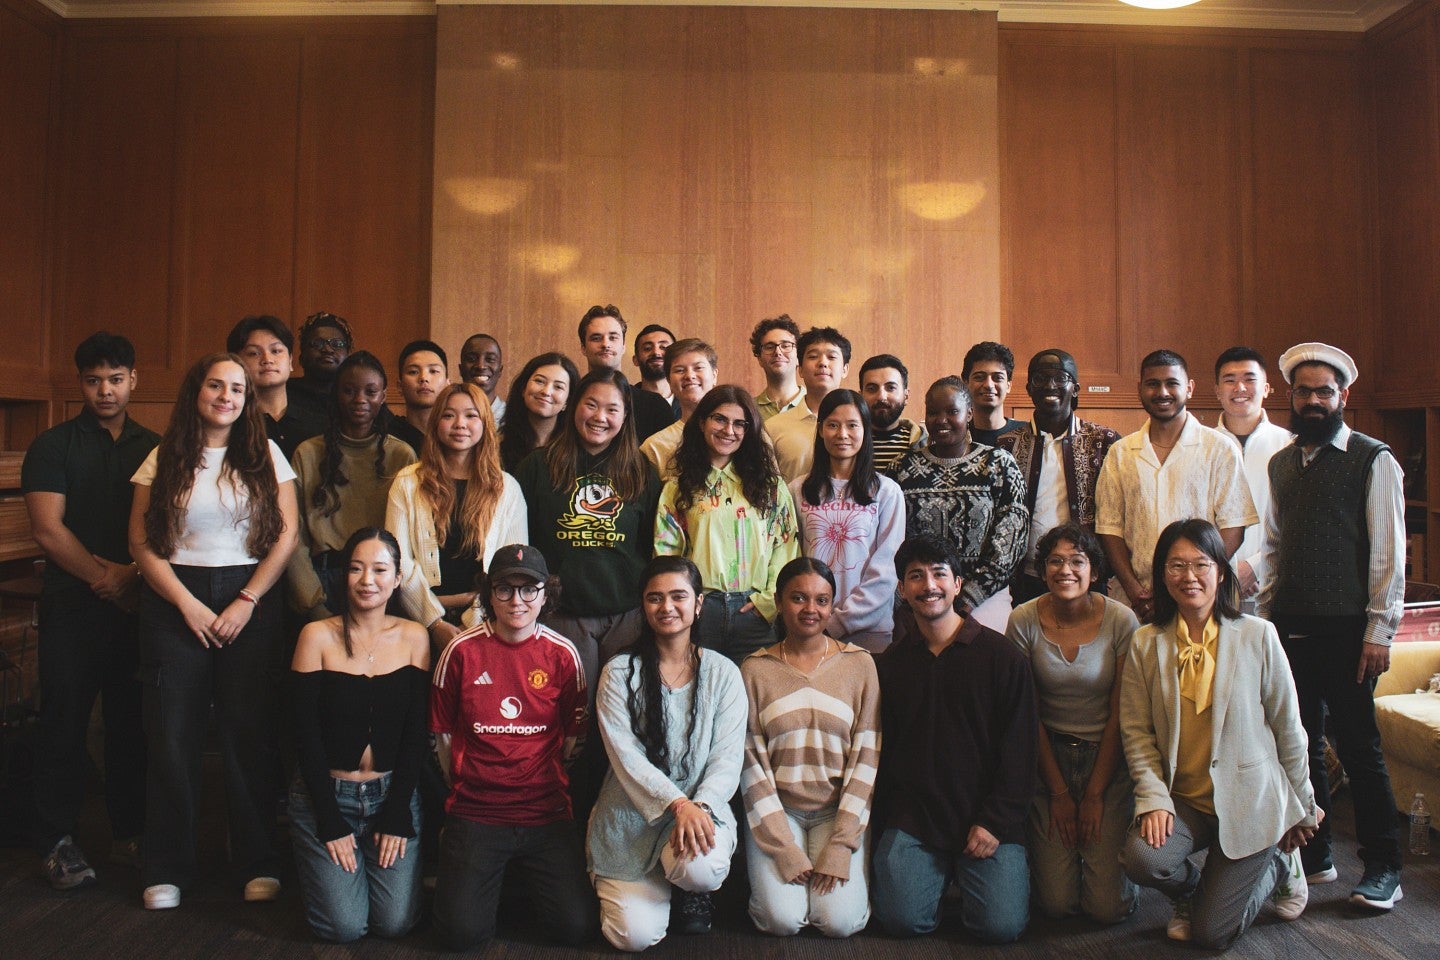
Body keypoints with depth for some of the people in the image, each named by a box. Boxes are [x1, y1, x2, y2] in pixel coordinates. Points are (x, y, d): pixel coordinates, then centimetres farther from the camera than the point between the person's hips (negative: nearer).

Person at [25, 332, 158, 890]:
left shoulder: (153, 448, 11)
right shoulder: (53, 446, 4)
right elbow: (48, 529, -5)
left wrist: (131, 574, -8)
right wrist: (101, 575, -10)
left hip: (139, 602, 2)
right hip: (72, 606, -2)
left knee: (132, 720, 6)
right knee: (65, 719, 1)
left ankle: (129, 834, 17)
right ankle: (56, 840, 12)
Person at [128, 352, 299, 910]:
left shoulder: (265, 457, 5)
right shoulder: (164, 459, 6)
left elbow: (286, 535, 0)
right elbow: (141, 541, 2)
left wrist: (246, 602, -7)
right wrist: (186, 603, -8)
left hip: (250, 598, -1)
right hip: (175, 599, 1)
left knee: (248, 730, -2)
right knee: (173, 732, 1)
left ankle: (259, 861, 9)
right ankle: (168, 868, 14)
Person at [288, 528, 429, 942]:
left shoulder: (414, 637, -1)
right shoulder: (318, 636, -8)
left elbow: (416, 734, -1)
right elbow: (307, 735, -7)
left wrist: (397, 816, -6)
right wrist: (331, 823, -10)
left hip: (393, 794, 2)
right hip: (326, 794, -1)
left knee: (396, 923, -7)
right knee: (344, 927, -9)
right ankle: (321, 866, 22)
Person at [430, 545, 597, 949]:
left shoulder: (562, 654, -1)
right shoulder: (462, 650, -4)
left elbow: (572, 735, 9)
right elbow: (443, 733, 6)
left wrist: (543, 779, 6)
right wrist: (467, 783, 6)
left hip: (546, 813, 1)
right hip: (475, 814, -1)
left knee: (576, 927, -9)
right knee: (463, 932, -14)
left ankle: (524, 873, 20)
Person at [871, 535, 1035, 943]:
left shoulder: (1002, 656, -1)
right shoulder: (889, 663, 7)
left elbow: (1018, 751, -2)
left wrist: (995, 821, -9)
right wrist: (885, 820, 3)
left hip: (984, 816, -1)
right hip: (911, 817, 2)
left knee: (1002, 925, -15)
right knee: (902, 919, -15)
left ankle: (963, 869, 16)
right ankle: (941, 871, 16)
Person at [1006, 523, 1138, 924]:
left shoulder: (1121, 621, -10)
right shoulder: (1024, 620, -9)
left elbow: (1119, 714, -6)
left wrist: (1094, 795, -6)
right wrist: (1058, 792, -4)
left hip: (1108, 756, 0)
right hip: (1049, 755, 1)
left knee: (1108, 907, -6)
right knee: (1056, 903, -5)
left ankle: (1107, 846, 25)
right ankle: (1049, 850, 27)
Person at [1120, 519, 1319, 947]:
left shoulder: (1258, 636, -7)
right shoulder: (1145, 644, -3)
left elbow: (1288, 729, 1)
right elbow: (1136, 731, -4)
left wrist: (1303, 809, 9)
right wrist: (1154, 800, -16)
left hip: (1250, 800, -2)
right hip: (1181, 799, 2)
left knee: (1211, 935, -3)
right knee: (1141, 857, -28)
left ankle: (1278, 863, 27)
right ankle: (1192, 891, 10)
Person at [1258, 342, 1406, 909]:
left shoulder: (1374, 461, -2)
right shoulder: (1281, 464, 14)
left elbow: (1388, 552, -6)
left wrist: (1379, 630, -11)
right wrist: (1265, 616, 10)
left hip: (1345, 629, -5)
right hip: (1289, 626, 5)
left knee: (1358, 746, 1)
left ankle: (1382, 867, 14)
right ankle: (1314, 855, 23)